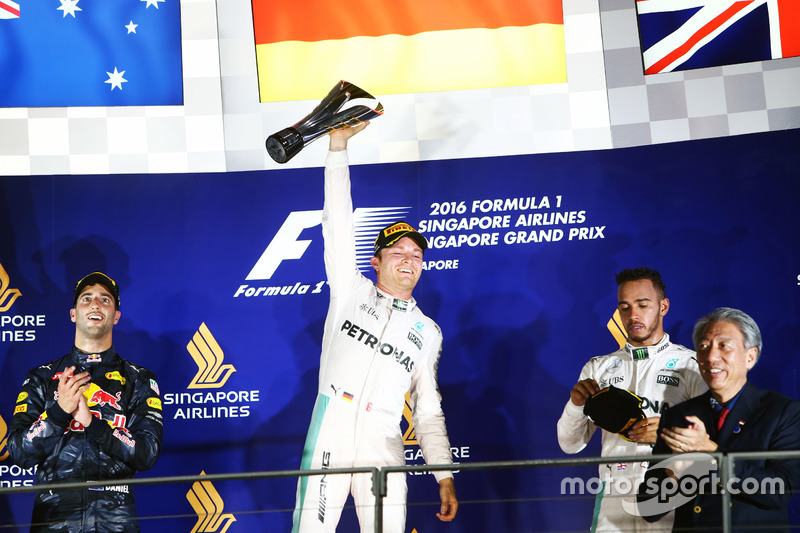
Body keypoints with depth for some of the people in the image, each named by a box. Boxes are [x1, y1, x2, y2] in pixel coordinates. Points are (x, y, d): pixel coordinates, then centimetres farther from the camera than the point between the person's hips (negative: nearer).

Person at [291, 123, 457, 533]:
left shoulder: (427, 331, 19)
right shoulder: (352, 292, 14)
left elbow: (428, 409, 18)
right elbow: (337, 225, 5)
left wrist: (445, 475, 8)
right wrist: (339, 145, -2)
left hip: (383, 445, 2)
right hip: (329, 435, -2)